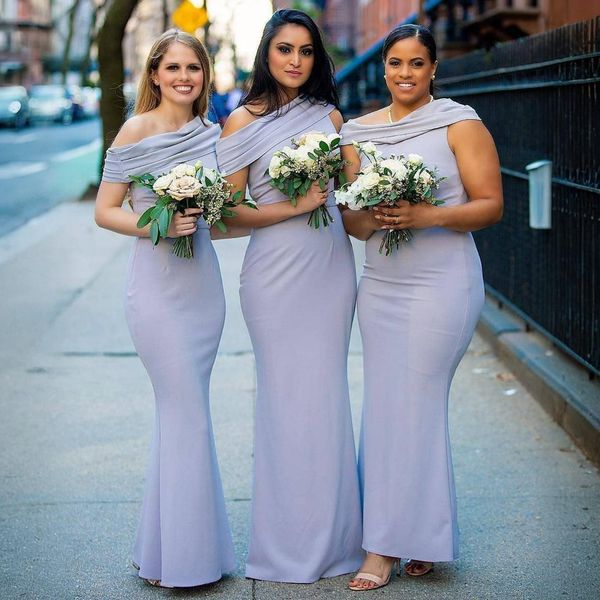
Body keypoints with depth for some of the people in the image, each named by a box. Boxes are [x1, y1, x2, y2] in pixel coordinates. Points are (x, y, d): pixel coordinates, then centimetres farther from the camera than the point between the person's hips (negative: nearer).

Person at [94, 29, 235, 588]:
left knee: (179, 413, 12)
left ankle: (164, 545, 24)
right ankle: (185, 558, 9)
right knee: (188, 415, -4)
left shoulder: (211, 132, 9)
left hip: (204, 281, 6)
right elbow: (104, 211, -6)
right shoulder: (137, 131, -7)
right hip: (157, 284, -6)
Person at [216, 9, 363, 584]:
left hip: (331, 265, 3)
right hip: (276, 270, -3)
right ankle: (290, 541, 12)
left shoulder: (330, 116, 10)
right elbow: (230, 210, -4)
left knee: (326, 392, 6)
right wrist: (294, 207, -14)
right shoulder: (244, 121, -1)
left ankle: (330, 533, 18)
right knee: (286, 392, 0)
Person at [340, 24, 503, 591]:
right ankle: (392, 537, 20)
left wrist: (426, 215, -20)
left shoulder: (458, 122, -3)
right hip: (379, 284, 5)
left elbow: (490, 204, -6)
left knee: (412, 406, -3)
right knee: (383, 406, 7)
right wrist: (369, 219, -10)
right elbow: (348, 215, 13)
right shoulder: (357, 131, 10)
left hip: (441, 283, -5)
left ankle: (388, 543, 7)